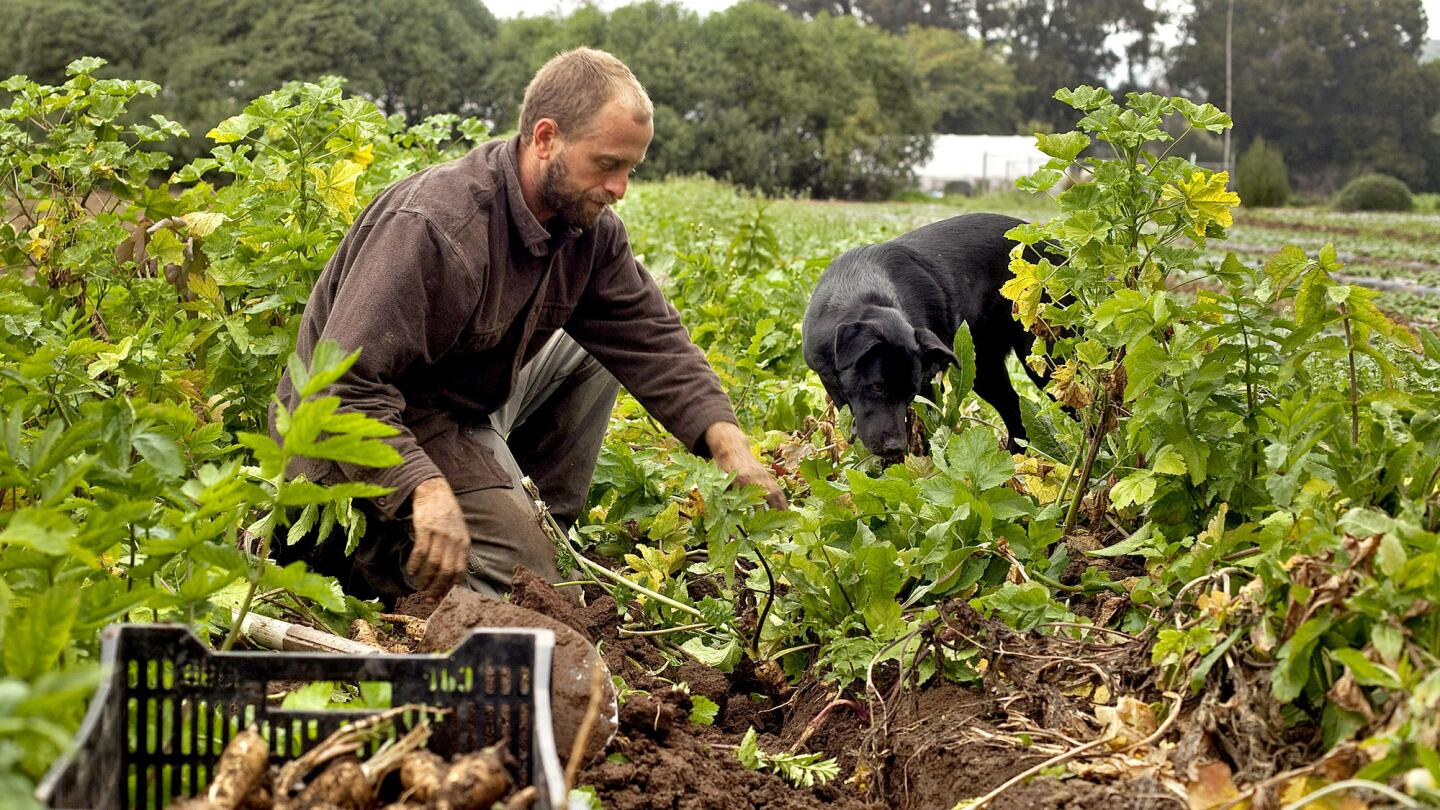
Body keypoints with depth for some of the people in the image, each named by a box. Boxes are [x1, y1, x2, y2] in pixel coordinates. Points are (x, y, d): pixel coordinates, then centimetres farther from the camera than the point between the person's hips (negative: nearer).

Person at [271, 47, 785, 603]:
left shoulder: (589, 226, -4)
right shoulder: (432, 227, -30)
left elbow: (651, 337, -2)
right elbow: (343, 386, -34)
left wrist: (726, 439, -18)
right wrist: (426, 489, -46)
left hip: (472, 406, 9)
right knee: (525, 573, -16)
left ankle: (550, 527, 6)